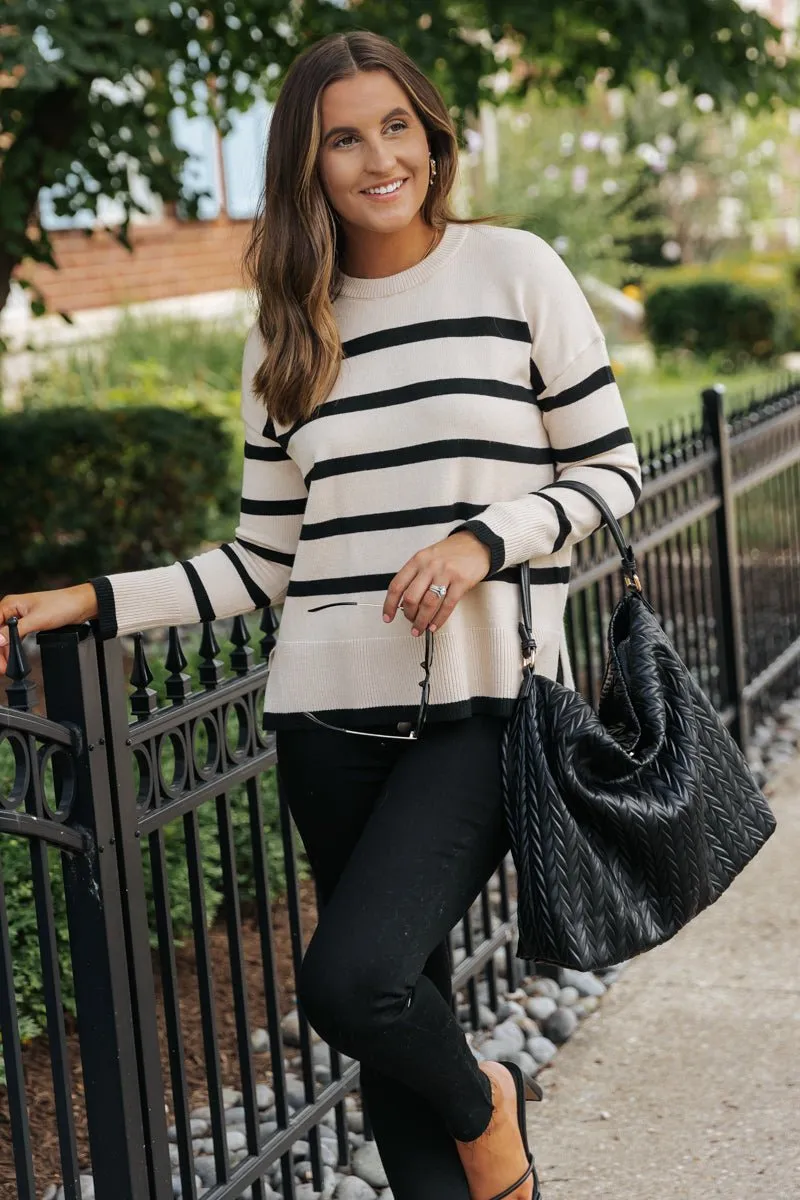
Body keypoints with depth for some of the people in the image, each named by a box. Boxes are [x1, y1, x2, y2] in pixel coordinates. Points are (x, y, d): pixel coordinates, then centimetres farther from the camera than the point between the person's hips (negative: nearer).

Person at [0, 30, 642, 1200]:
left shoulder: (514, 270, 0)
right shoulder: (288, 331, 9)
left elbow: (611, 474, 2)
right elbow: (264, 561, 11)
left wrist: (480, 541, -14)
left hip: (483, 703, -4)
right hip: (333, 713, 4)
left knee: (351, 980, -19)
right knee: (396, 1006, 10)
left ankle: (483, 1104, 12)